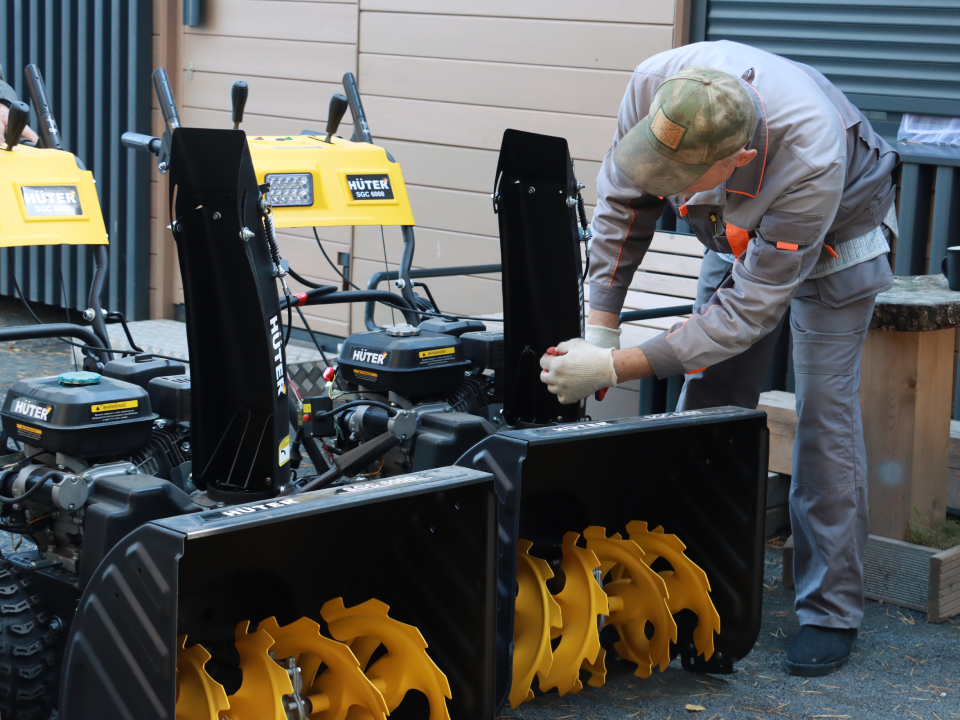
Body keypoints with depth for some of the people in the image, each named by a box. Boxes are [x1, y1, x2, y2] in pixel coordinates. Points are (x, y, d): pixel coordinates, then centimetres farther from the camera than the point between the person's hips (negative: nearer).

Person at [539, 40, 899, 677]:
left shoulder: (812, 162, -45)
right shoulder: (655, 87, -33)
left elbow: (749, 309, -38)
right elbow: (623, 200, -14)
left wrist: (615, 368, -39)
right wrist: (601, 323, -17)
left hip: (834, 236, -5)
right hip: (737, 235, 5)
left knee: (825, 413, -10)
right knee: (709, 404, 1)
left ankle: (833, 611, 0)